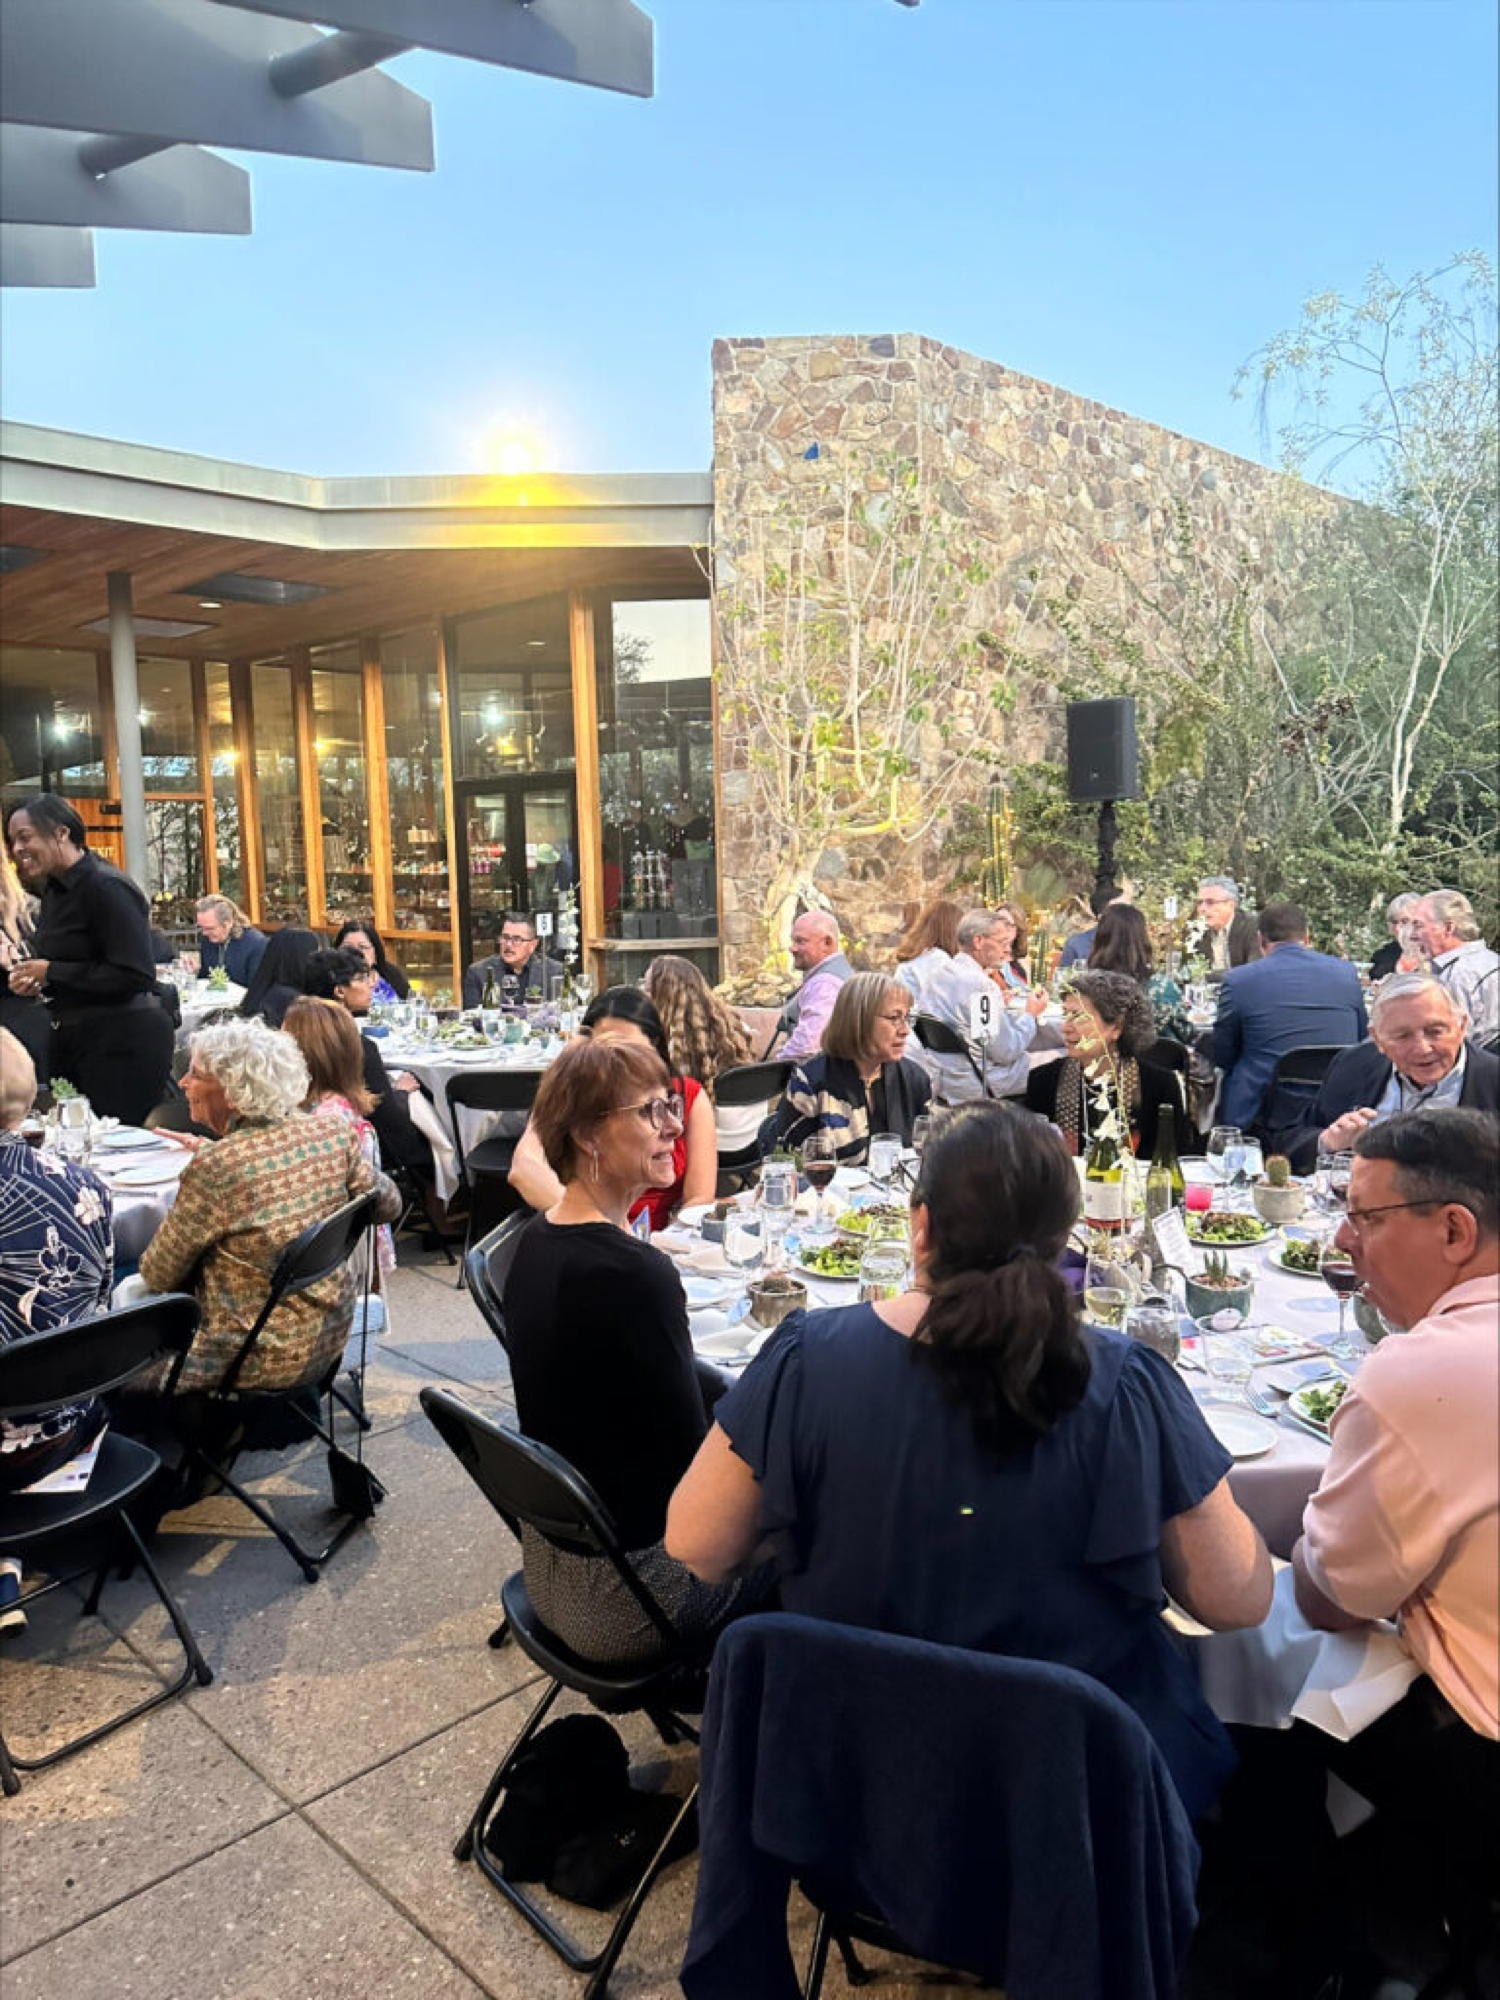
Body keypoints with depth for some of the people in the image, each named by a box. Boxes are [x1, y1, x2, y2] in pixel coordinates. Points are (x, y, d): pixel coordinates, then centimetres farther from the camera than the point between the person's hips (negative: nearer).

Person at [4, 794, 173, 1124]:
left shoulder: (107, 887, -16)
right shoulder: (54, 889, 12)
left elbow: (135, 976, -23)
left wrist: (51, 973, -17)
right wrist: (31, 979, 4)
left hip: (124, 1042, -9)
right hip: (72, 1039, 9)